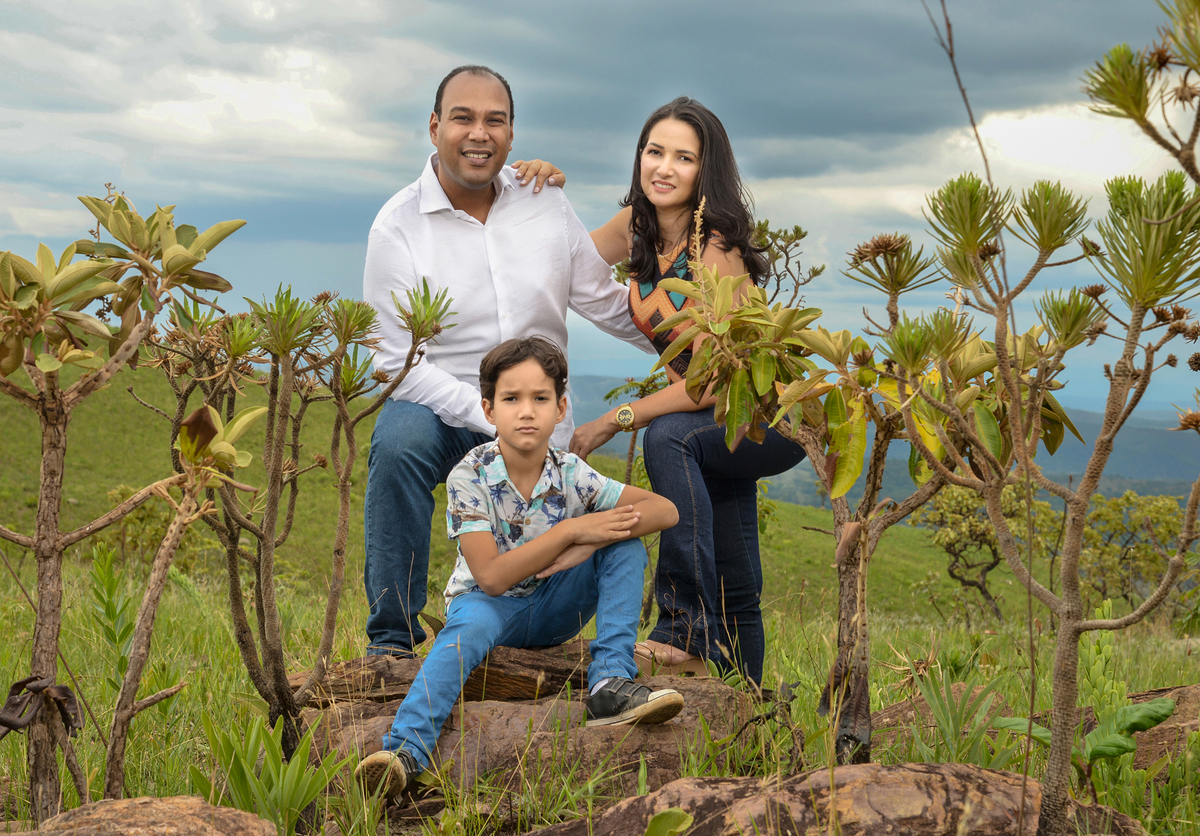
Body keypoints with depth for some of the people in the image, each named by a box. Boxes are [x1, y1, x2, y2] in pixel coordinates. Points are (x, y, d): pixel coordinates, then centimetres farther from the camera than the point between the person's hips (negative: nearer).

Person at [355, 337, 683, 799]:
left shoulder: (571, 474, -9)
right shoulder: (469, 476, -17)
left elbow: (667, 510, -11)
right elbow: (491, 577, -25)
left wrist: (586, 546, -25)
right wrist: (572, 530, -27)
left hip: (554, 608, 4)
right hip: (490, 603, -3)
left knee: (625, 544, -17)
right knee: (467, 630, -38)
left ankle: (611, 685, -24)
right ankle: (405, 749, -53)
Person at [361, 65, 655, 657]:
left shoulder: (545, 203, 3)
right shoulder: (398, 226, -8)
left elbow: (606, 301, 12)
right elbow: (395, 360, -12)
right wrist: (492, 417, -22)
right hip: (439, 407, -2)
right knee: (397, 444, -37)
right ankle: (392, 638, -22)